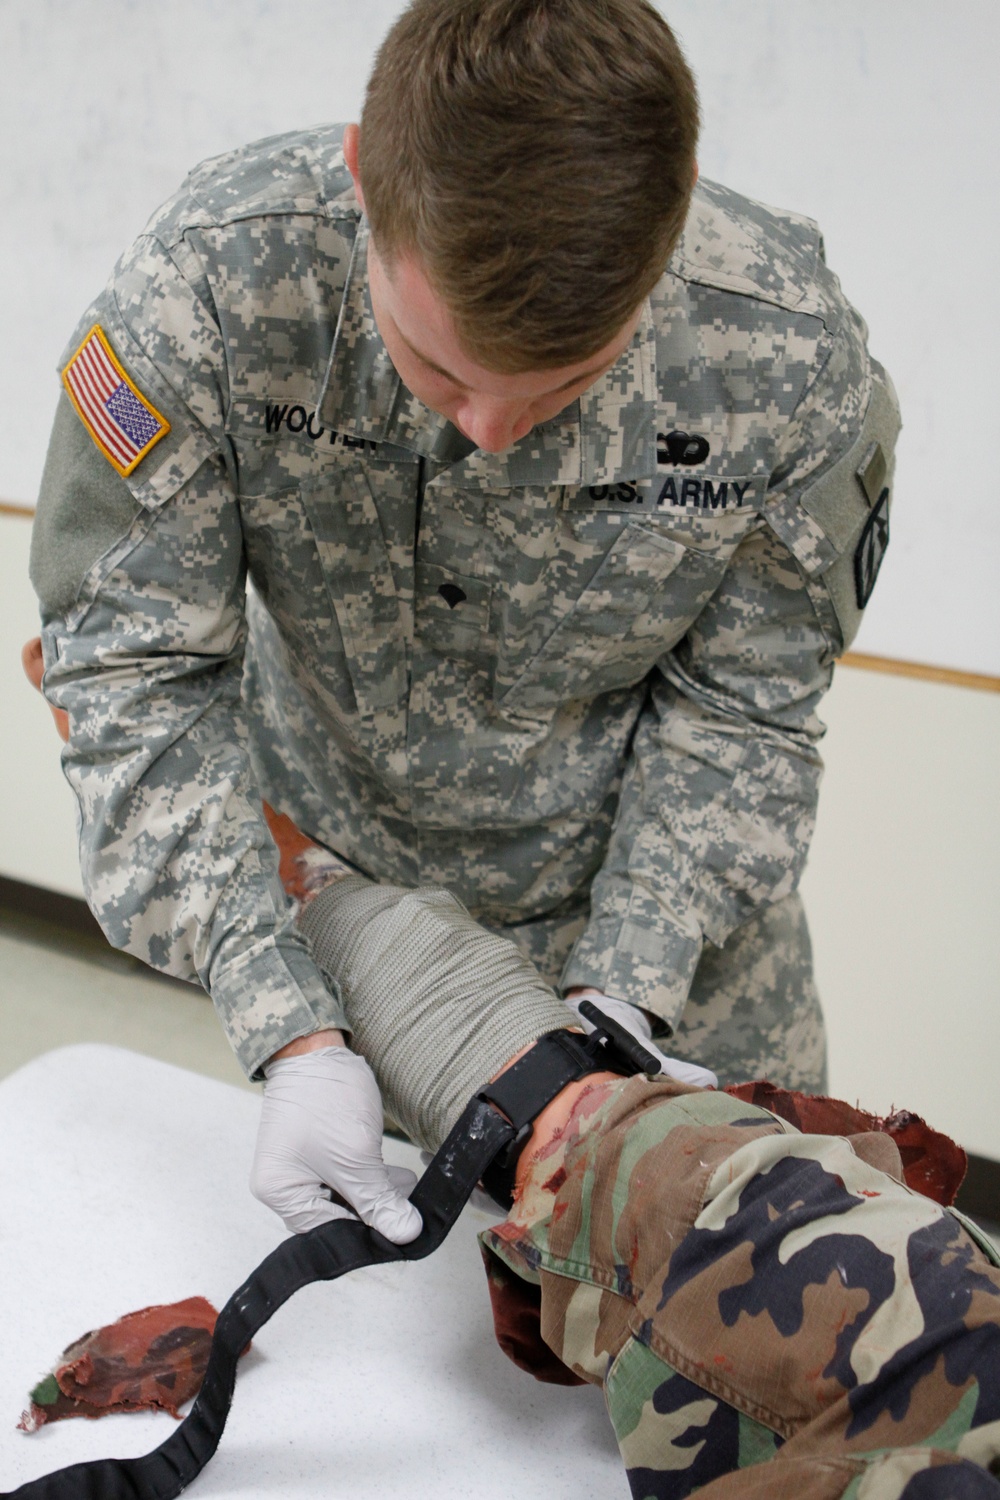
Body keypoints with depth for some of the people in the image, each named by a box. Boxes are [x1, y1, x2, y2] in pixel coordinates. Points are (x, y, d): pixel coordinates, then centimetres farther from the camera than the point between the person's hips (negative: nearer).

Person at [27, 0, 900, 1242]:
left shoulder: (789, 357, -29)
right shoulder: (213, 280, -31)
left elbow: (738, 705, -14)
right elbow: (135, 663, -23)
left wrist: (620, 995, -23)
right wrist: (290, 1030, -29)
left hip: (650, 876, 1)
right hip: (327, 861, 0)